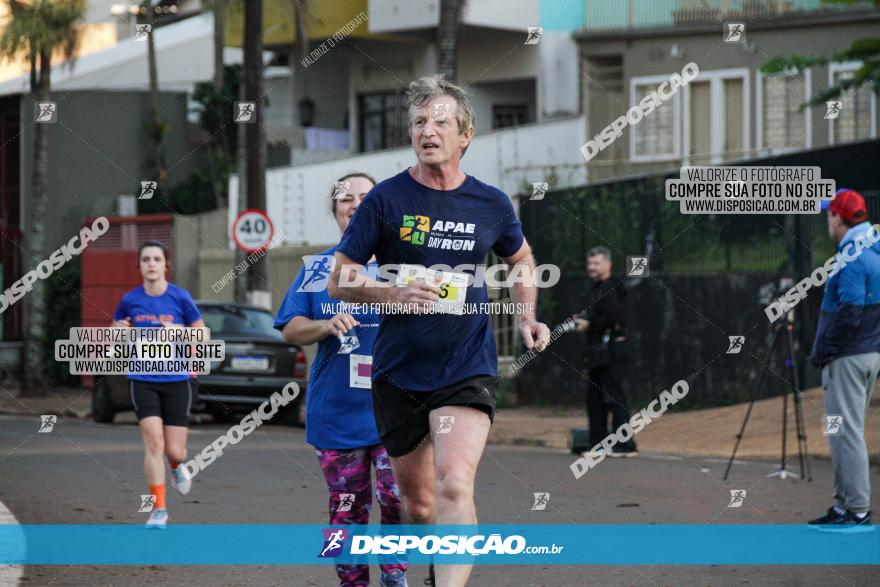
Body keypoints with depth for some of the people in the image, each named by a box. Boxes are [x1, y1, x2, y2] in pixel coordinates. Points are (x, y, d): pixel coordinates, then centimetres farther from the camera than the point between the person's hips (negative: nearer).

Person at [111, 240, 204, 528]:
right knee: (153, 442, -15)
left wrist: (179, 331, -15)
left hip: (176, 380, 0)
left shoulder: (180, 297, -3)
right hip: (143, 380, 0)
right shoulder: (130, 300, 1)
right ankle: (158, 510, -6)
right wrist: (118, 331, -9)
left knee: (174, 451, 0)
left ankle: (177, 467, 40)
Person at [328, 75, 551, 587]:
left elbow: (522, 259, 24)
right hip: (398, 371, 1)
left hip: (468, 368, -1)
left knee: (454, 485, -22)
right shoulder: (387, 199, -3)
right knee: (417, 499, 12)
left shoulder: (492, 204, 2)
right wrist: (395, 294, -18)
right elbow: (340, 280, -1)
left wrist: (528, 317, 8)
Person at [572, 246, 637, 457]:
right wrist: (582, 319, 11)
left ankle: (626, 445, -10)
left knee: (614, 397, -10)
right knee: (594, 397, 12)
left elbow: (612, 317, -22)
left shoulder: (611, 287, -11)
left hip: (610, 350, -11)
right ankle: (598, 443, 16)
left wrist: (589, 324, -12)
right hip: (598, 352, 11)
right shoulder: (597, 288, 20)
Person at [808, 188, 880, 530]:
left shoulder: (853, 258, -17)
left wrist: (821, 353, -13)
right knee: (845, 433, 16)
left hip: (848, 358, -10)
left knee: (846, 433, -7)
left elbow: (848, 314, -22)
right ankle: (843, 505, 21)